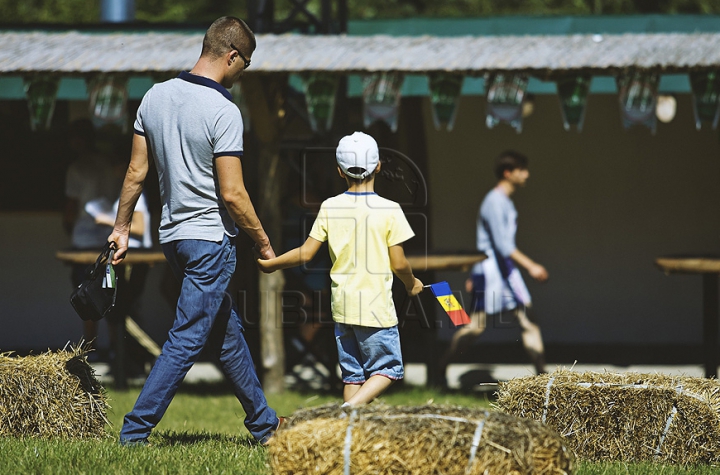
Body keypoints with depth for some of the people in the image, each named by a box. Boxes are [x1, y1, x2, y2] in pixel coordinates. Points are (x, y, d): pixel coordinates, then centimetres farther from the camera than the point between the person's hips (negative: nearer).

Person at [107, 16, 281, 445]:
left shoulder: (155, 97, 3)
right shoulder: (223, 111, -18)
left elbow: (136, 173, 7)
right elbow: (232, 193, -18)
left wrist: (122, 227, 17)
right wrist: (264, 244, -7)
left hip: (172, 234, 8)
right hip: (210, 237, -8)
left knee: (227, 331, 19)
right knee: (187, 340, -4)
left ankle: (264, 425, 29)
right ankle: (134, 433, -7)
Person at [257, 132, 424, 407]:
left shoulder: (329, 208, 0)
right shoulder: (389, 210, -9)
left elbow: (305, 254, 0)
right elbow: (398, 264, -8)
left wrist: (270, 264, 15)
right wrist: (411, 284, 14)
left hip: (342, 308, 4)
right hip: (377, 308, -4)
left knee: (352, 373, 13)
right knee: (388, 369, 5)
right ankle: (351, 409, -18)